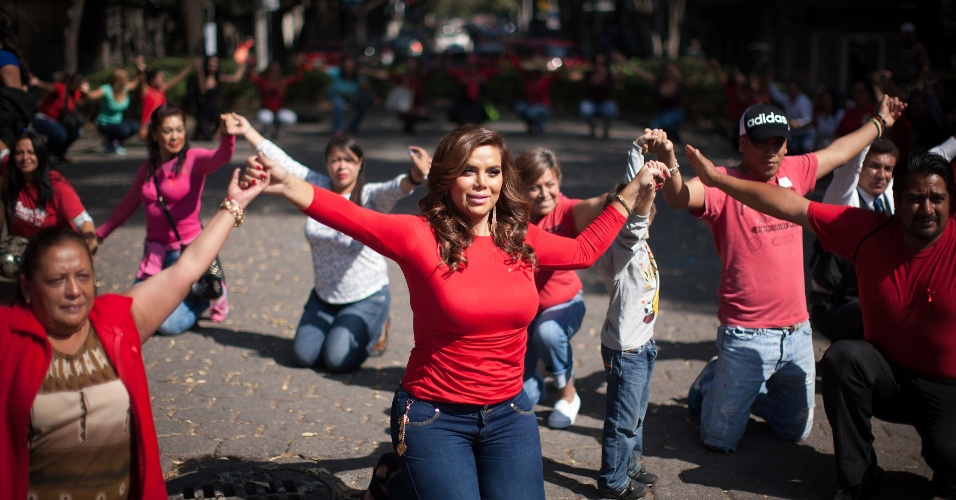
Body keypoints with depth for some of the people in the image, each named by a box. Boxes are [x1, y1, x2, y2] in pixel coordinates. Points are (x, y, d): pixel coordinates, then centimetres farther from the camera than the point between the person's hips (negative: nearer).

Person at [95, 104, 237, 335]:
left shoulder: (193, 159, -8)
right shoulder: (148, 168, 8)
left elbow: (220, 158, -30)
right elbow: (127, 205, 21)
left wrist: (227, 136, -52)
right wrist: (98, 235, 25)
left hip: (187, 249, -6)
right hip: (154, 250, 6)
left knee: (167, 323, -13)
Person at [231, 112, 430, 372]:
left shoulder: (371, 196, -14)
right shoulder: (318, 188, 0)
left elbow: (395, 189, -35)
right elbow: (282, 162, 3)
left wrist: (415, 176, -57)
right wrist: (247, 131, 2)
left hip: (366, 298, -5)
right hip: (324, 297, 5)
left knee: (338, 360, -18)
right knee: (304, 355, -8)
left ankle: (376, 329, 13)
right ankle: (339, 329, 24)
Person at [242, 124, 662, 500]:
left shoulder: (520, 238, 1)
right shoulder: (423, 236, -14)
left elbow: (584, 250, 18)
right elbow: (353, 218, -29)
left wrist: (631, 194, 18)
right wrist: (286, 184, -45)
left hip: (509, 413, 5)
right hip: (435, 416, -5)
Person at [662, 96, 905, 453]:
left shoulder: (794, 172, 5)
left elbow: (839, 152, 23)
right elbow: (679, 197, -32)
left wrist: (880, 122, 37)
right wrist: (669, 162, -53)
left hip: (797, 332, 6)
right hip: (746, 338, -6)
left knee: (795, 430, 19)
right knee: (720, 439, 3)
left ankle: (746, 393, 44)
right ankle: (712, 384, 32)